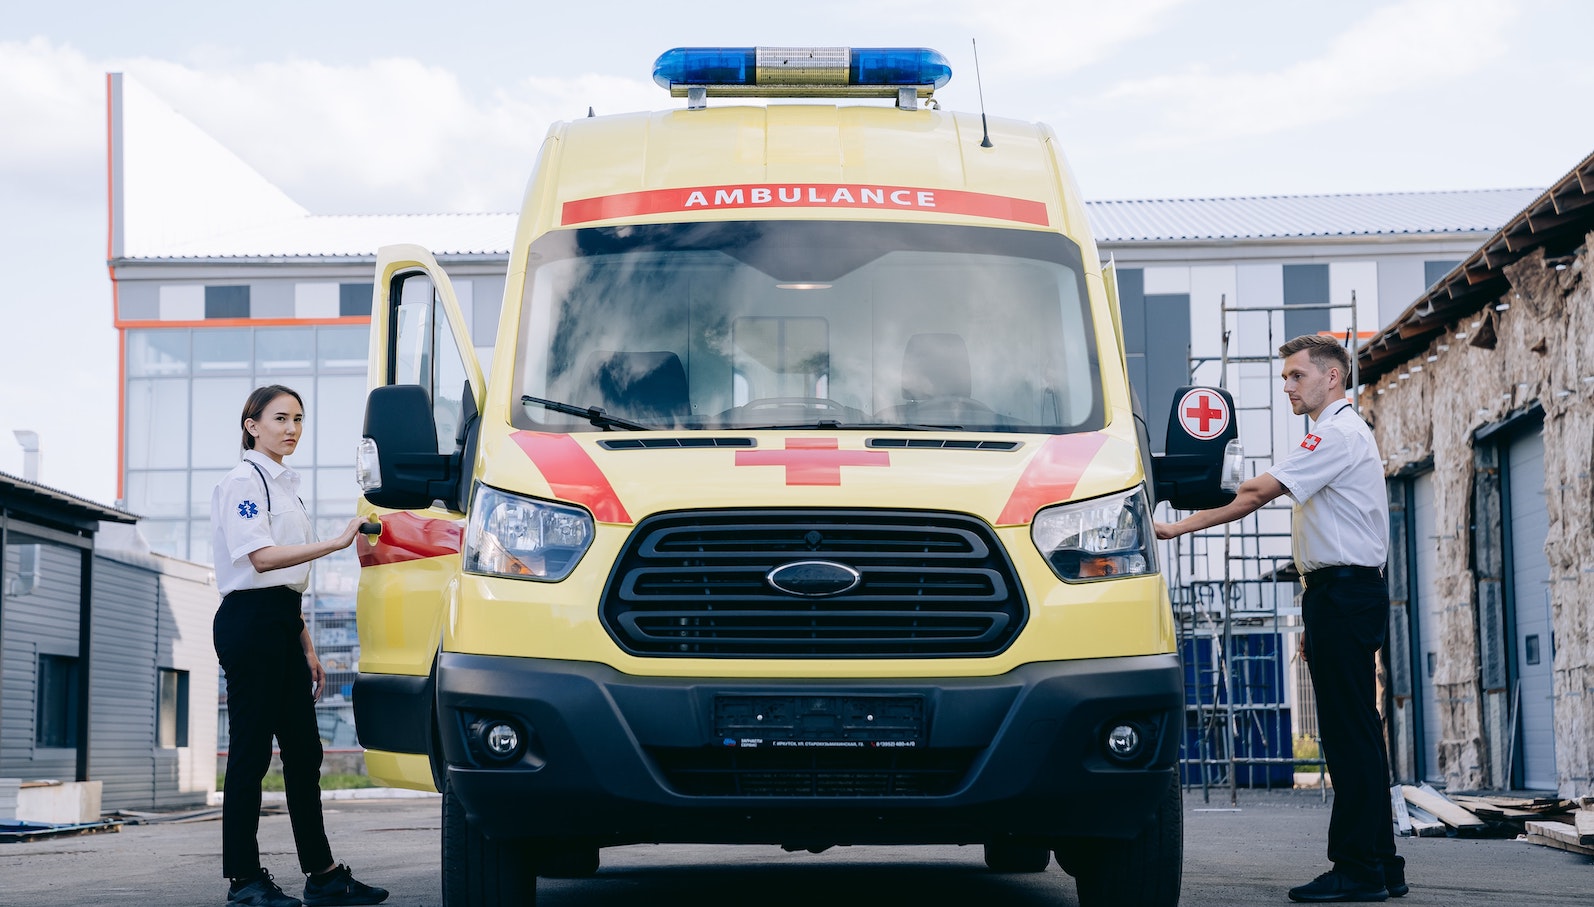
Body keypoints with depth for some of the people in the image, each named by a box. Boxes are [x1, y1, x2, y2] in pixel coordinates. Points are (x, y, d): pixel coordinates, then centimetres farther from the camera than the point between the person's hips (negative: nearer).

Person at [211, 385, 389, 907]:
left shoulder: (284, 485, 20)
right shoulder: (243, 482, -7)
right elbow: (261, 557, -20)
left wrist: (307, 647, 20)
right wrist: (337, 543, -25)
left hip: (282, 626, 9)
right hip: (249, 622, -9)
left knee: (303, 750, 7)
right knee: (250, 751, -7)